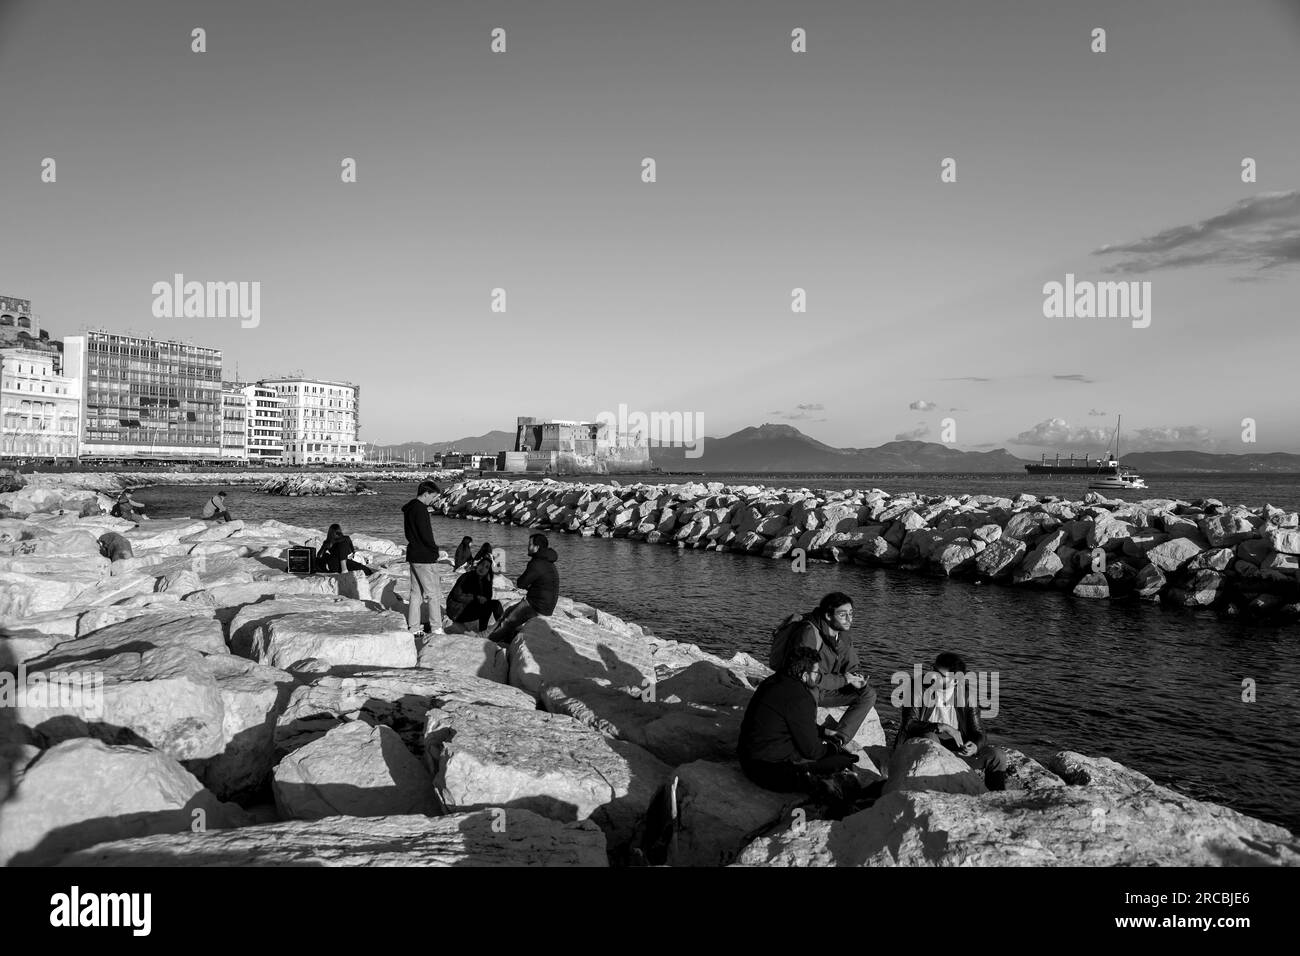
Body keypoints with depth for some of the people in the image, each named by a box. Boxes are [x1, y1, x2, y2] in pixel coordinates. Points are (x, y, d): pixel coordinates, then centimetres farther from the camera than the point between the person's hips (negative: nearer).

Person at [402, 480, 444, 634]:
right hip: (425, 557, -10)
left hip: (413, 556, 10)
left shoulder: (408, 508, 13)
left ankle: (413, 626, 19)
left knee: (416, 592, 15)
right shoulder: (420, 509, -18)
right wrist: (436, 551, -8)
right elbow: (425, 534, -22)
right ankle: (436, 627, 0)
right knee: (433, 593, -3)